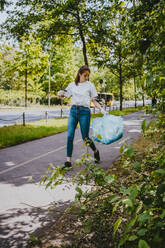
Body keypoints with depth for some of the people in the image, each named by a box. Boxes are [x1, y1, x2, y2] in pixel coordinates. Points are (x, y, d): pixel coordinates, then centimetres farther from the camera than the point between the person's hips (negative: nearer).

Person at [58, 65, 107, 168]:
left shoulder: (90, 85, 7)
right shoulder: (72, 85, 14)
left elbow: (94, 101, 7)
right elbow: (65, 94, 18)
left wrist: (101, 109, -8)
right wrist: (61, 93, -6)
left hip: (84, 111, -2)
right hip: (73, 110, 3)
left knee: (85, 137, 1)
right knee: (70, 136, -8)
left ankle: (96, 151, 30)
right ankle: (68, 161, -3)